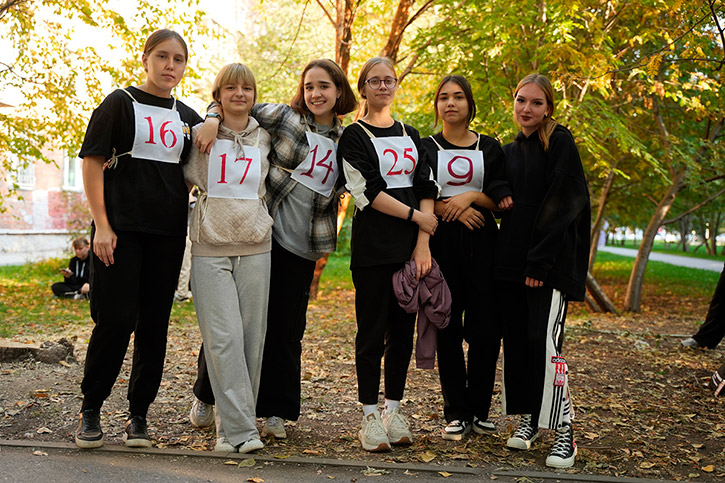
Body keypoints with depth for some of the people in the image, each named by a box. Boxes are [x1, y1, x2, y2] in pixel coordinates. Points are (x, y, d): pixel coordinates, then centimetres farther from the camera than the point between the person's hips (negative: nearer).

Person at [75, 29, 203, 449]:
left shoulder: (188, 118, 15)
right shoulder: (121, 103, 2)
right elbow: (92, 162, -3)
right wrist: (101, 225, -10)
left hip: (168, 232, 4)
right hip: (120, 228, -4)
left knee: (154, 324, 5)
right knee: (115, 319, -7)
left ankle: (139, 415, 15)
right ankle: (91, 408, 10)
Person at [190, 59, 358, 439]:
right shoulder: (284, 118, 0)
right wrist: (213, 119, -14)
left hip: (300, 247, 3)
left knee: (286, 327, 5)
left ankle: (275, 410, 16)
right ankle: (205, 394, 23)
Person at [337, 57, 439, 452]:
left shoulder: (410, 135, 16)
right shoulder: (354, 136, 1)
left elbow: (425, 189, 8)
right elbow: (367, 193, -10)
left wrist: (422, 243, -4)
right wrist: (416, 216, -8)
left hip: (411, 246, 5)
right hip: (373, 245, -5)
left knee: (403, 329, 6)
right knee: (372, 331, -3)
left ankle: (393, 411, 15)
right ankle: (369, 416, 5)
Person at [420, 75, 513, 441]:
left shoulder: (490, 148, 14)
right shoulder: (425, 148, 11)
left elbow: (503, 197, 6)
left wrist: (472, 196, -10)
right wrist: (455, 210, -12)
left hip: (482, 244, 1)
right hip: (441, 243, -1)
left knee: (486, 329, -3)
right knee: (448, 330, -1)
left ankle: (479, 410, 11)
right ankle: (455, 413, 7)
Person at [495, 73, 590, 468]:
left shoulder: (560, 142, -3)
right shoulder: (510, 152, 16)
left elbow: (563, 202, -11)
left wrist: (540, 260, -17)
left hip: (551, 262, -6)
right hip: (511, 260, 6)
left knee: (545, 341, -13)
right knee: (515, 341, 6)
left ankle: (563, 431, -6)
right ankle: (526, 418, 19)